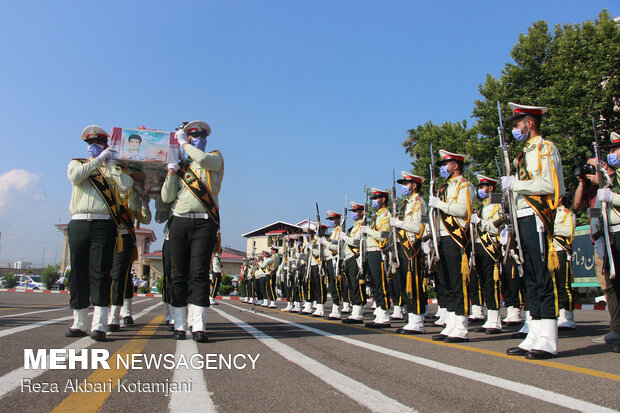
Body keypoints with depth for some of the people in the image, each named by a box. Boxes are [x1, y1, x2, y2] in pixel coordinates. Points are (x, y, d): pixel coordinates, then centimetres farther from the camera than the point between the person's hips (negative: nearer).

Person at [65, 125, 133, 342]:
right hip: (78, 224, 2)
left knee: (100, 273, -8)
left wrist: (110, 163, -2)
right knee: (78, 273, 3)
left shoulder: (113, 169, 16)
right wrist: (99, 160, -5)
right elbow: (75, 176, -5)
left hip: (104, 225, -2)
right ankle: (79, 323, 11)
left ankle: (99, 324, -9)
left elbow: (126, 186, -5)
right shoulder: (76, 163, 20)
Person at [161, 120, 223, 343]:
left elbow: (203, 159, -14)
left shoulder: (215, 158, 12)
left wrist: (184, 143, 1)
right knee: (179, 274, 2)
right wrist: (172, 168, 4)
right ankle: (179, 325, 9)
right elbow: (166, 197, 8)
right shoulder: (179, 166, 18)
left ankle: (199, 326, -7)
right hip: (179, 222, 3)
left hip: (204, 223, -3)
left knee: (199, 273, -8)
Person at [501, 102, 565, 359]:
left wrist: (515, 184, -14)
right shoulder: (525, 154, 23)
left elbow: (549, 184, -15)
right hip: (523, 220, 9)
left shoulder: (545, 148, -3)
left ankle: (548, 341, -5)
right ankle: (535, 337, 13)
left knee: (542, 278, -9)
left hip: (536, 219, -9)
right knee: (530, 279, 8)